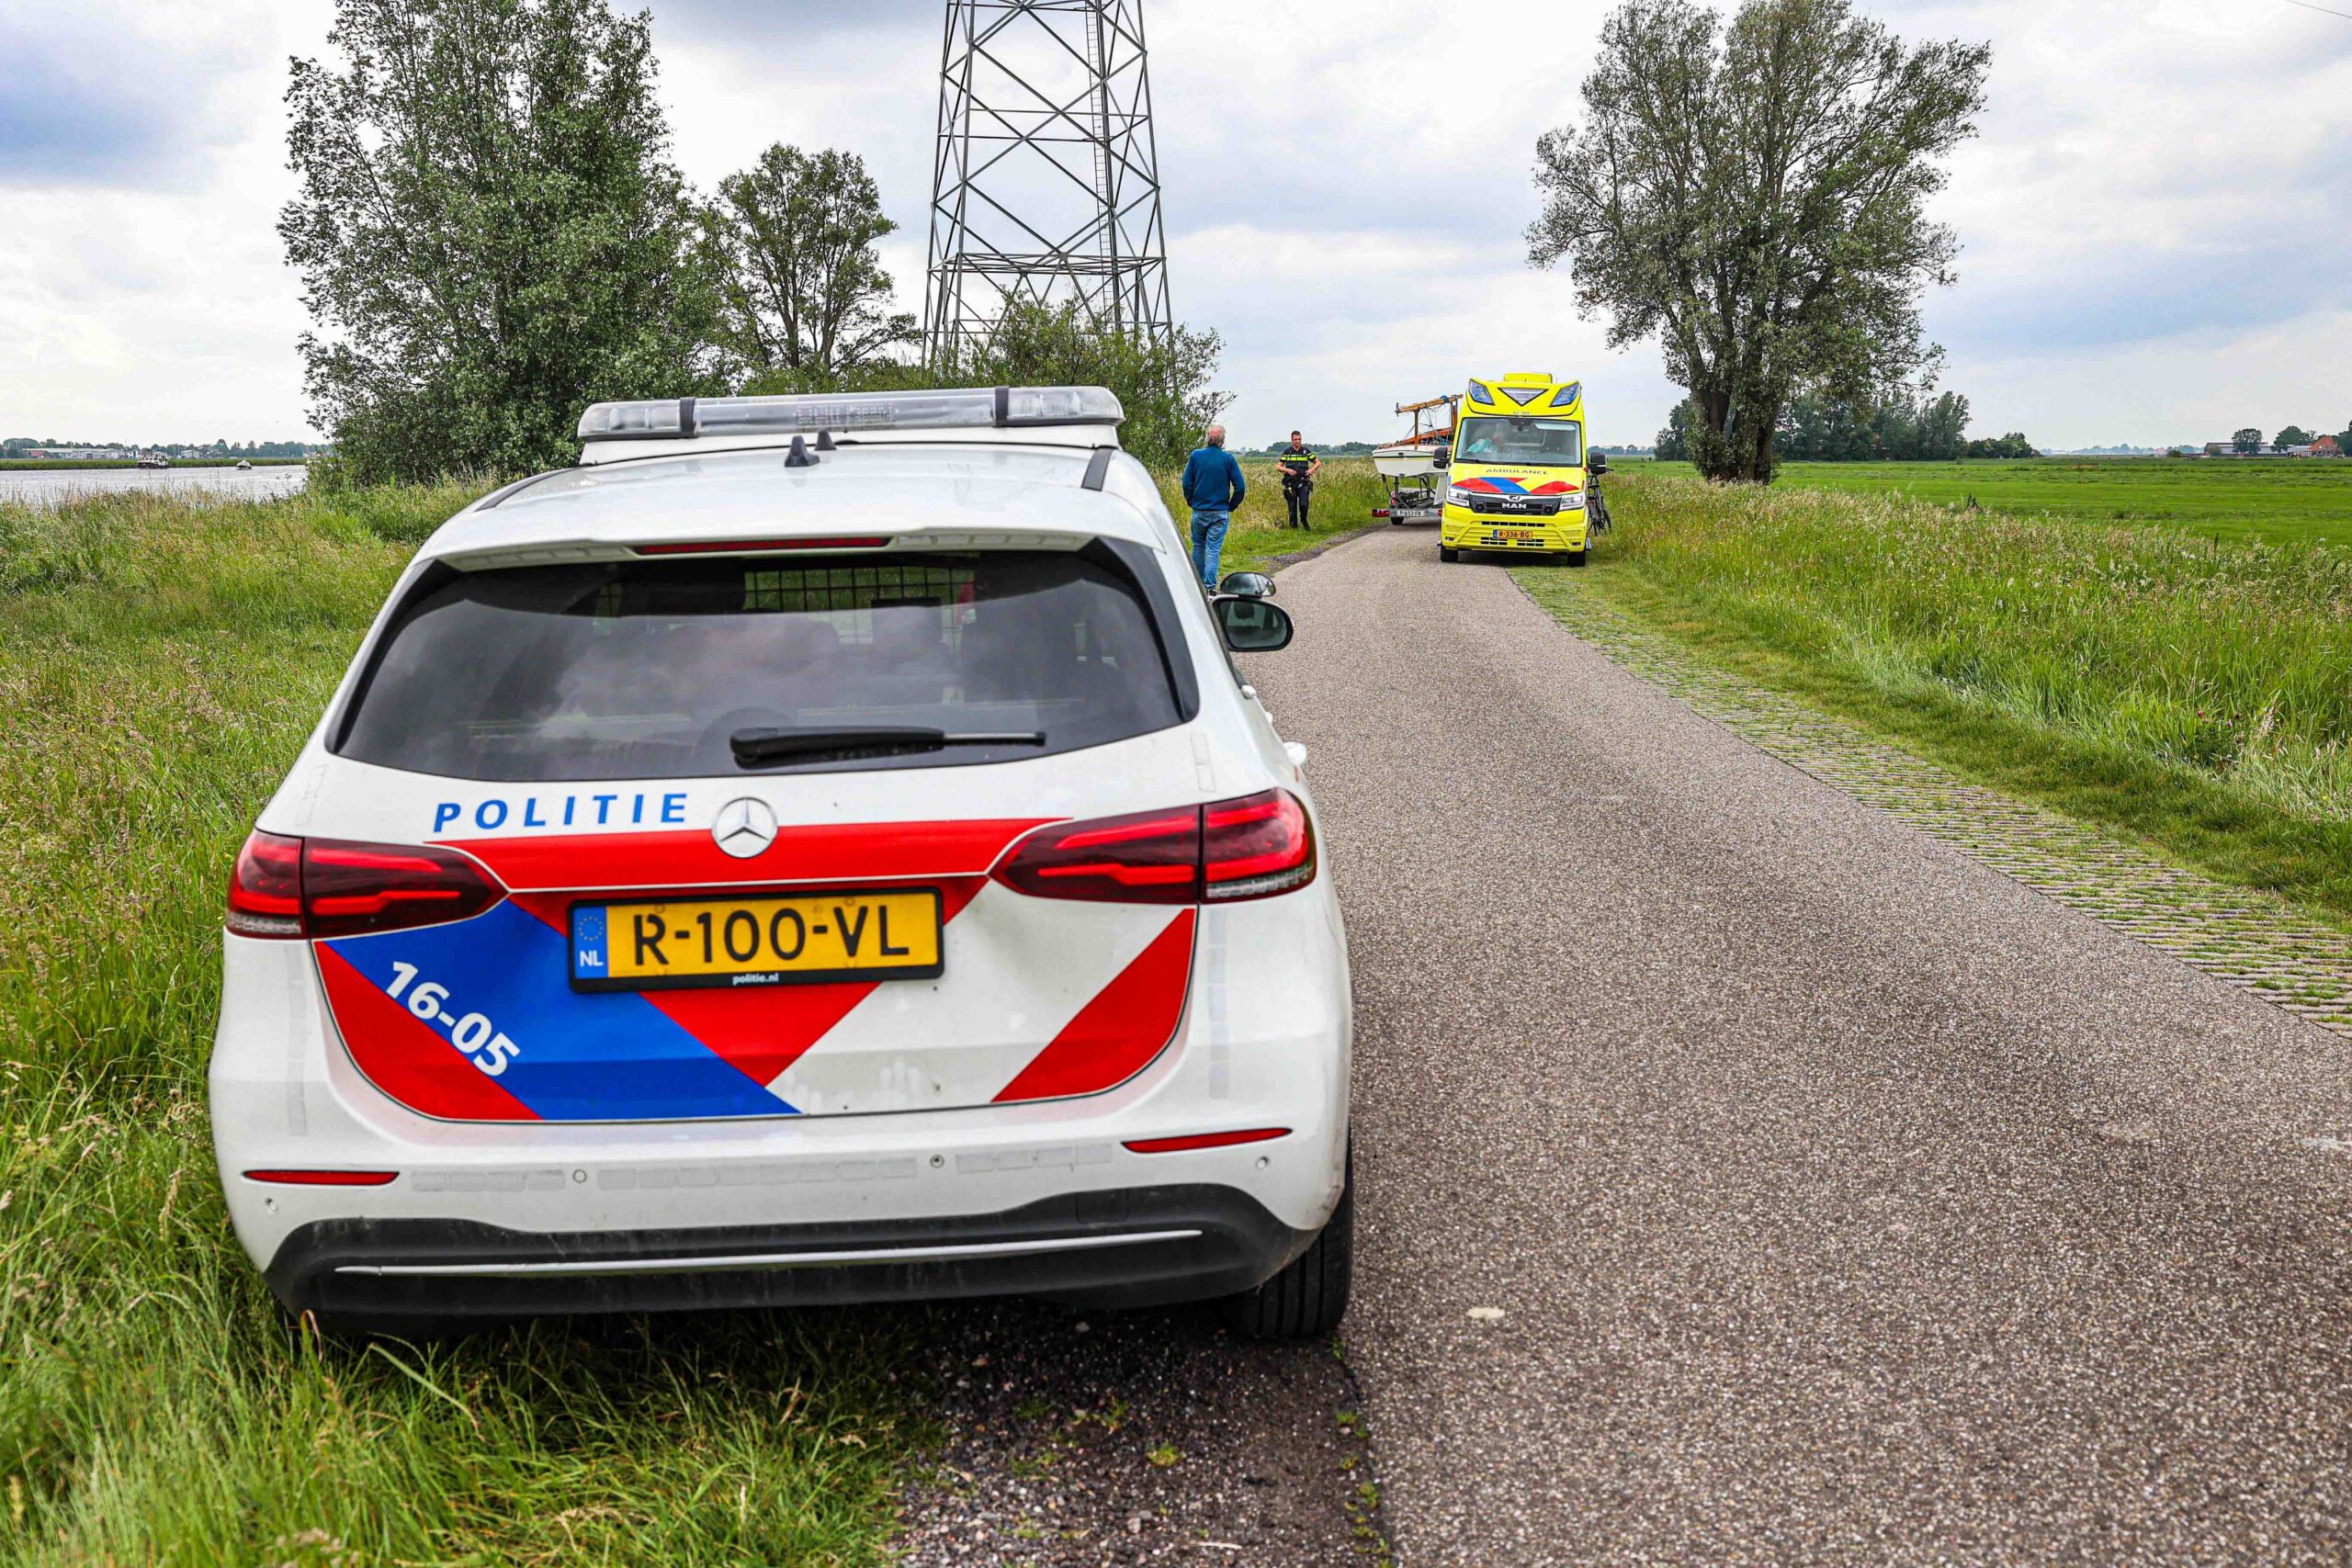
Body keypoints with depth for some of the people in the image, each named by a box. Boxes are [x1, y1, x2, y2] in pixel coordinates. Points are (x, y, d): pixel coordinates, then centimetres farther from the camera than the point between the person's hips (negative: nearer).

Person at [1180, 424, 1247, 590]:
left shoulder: (1195, 455, -4)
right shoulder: (1228, 458, -7)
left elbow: (1187, 483, -1)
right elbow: (1240, 487, -6)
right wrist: (1232, 506, 7)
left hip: (1199, 511, 1)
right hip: (1220, 512, -1)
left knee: (1198, 546, 17)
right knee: (1213, 549, 0)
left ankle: (1197, 583, 25)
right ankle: (1210, 587, -5)